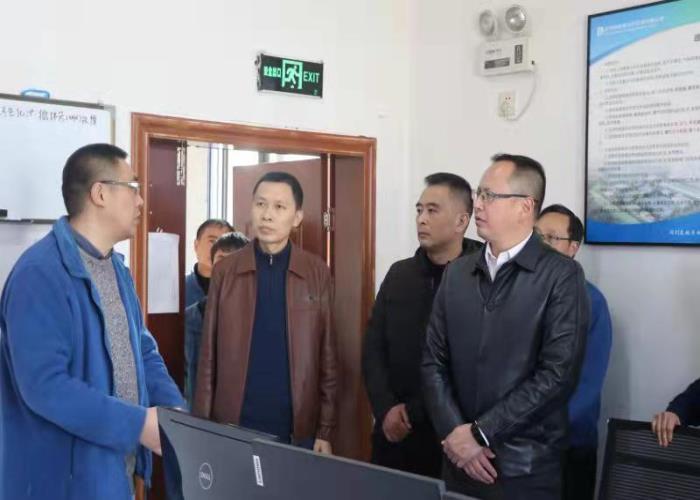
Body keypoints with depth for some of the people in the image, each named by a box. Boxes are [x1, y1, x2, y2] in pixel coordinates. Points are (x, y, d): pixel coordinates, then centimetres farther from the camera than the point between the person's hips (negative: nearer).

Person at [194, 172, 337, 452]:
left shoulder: (317, 273, 0)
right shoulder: (225, 271, 1)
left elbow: (327, 358, 2)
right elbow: (209, 356, 4)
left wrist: (325, 430, 0)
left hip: (298, 429, 0)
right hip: (232, 427, 0)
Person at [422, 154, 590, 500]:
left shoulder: (561, 275, -7)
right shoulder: (457, 273, 8)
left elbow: (557, 374, -15)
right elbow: (434, 361, 5)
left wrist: (479, 432, -15)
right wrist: (453, 433, -9)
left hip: (526, 468, -4)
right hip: (460, 459, 4)